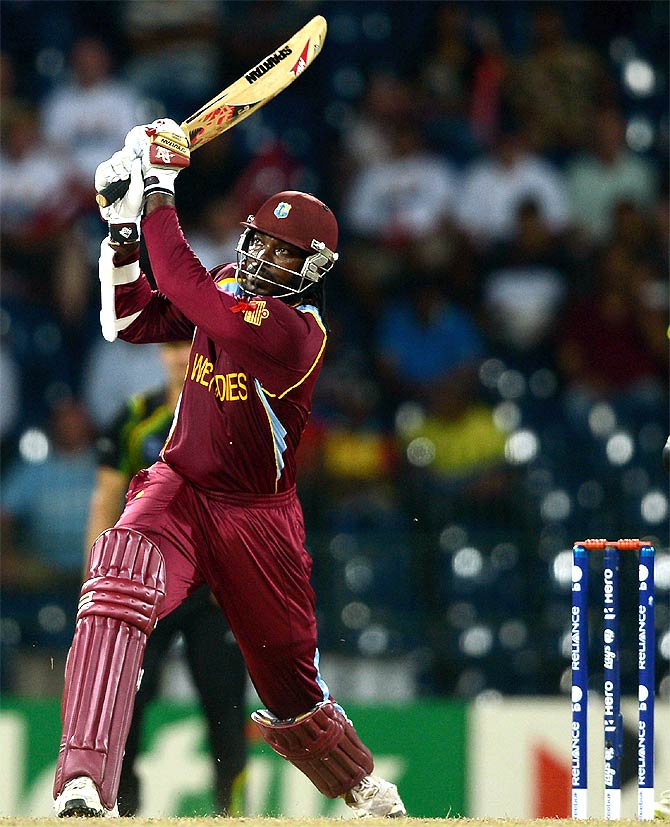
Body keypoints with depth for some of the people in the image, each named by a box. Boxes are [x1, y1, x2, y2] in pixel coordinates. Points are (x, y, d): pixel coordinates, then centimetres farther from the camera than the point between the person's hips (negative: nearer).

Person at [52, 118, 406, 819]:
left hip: (257, 517, -4)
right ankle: (82, 787, -43)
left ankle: (374, 800, 41)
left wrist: (159, 195, -24)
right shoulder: (230, 286, 3)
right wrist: (123, 232, -6)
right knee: (122, 570, -32)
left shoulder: (298, 328, -20)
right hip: (179, 489, 4)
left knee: (292, 690, 8)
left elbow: (185, 290, -30)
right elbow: (130, 321, 7)